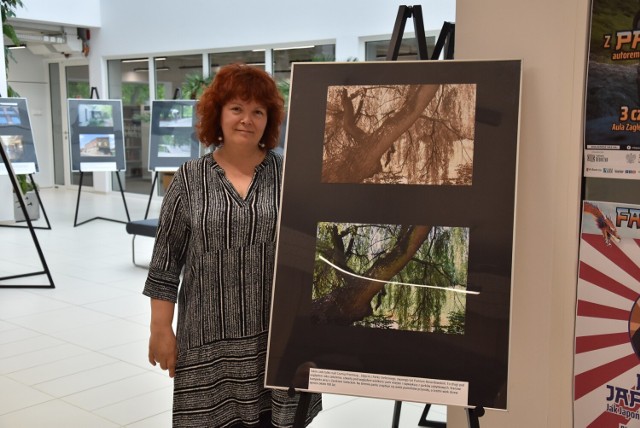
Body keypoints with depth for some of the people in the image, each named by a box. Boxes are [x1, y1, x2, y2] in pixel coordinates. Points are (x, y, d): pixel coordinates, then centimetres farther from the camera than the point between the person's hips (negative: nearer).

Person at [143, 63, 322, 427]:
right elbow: (167, 260, 2)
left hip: (276, 335, 0)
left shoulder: (289, 176, 1)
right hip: (209, 336, 0)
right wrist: (161, 328, 0)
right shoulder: (189, 179, 1)